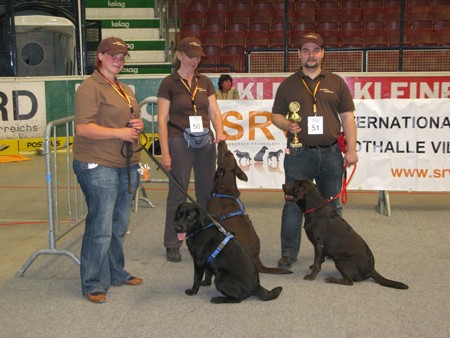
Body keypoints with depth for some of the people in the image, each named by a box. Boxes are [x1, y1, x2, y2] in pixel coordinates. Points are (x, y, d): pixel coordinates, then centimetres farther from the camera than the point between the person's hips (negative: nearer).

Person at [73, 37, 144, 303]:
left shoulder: (125, 89, 20)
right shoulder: (90, 88, -9)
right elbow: (83, 127, -17)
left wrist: (138, 126, 8)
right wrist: (118, 133, -20)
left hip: (127, 165, 9)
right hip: (99, 166, -8)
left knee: (120, 226, 14)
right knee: (101, 228, -7)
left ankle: (116, 274, 27)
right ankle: (94, 284, 4)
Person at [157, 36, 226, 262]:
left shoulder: (205, 82, 12)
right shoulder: (169, 83, -2)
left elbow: (214, 112, 11)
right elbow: (162, 120, -5)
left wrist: (219, 132, -10)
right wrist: (165, 152, -11)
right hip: (179, 142, -4)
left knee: (206, 191, 8)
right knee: (178, 193, -1)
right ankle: (172, 244, 10)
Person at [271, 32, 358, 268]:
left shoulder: (336, 83, 11)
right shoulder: (288, 84, 9)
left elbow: (347, 117, 8)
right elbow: (275, 115, 10)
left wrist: (351, 149, 1)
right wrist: (287, 125, -12)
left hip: (331, 153, 1)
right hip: (298, 154, -1)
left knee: (332, 205, 10)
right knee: (293, 204, 0)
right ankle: (288, 253, 8)